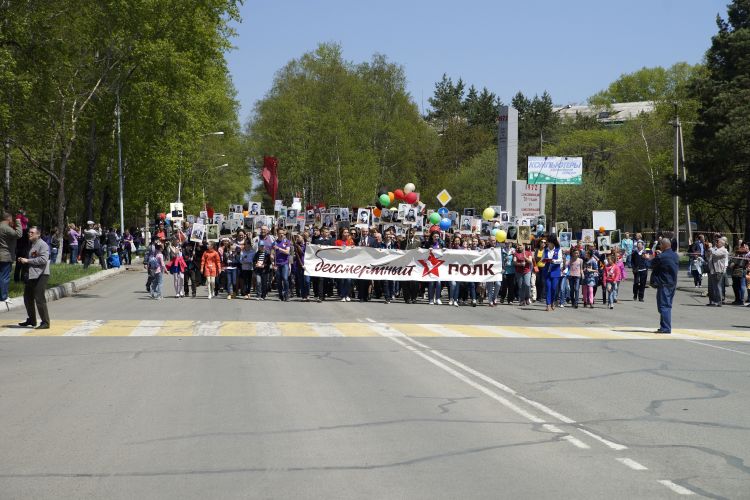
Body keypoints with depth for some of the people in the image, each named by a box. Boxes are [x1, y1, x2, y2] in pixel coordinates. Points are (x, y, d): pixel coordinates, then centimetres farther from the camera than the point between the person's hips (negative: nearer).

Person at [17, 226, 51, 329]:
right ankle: (31, 320, 31)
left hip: (40, 275, -10)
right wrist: (22, 260, 9)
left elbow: (43, 259, -22)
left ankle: (45, 322, -5)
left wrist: (27, 260, -18)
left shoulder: (43, 245, -11)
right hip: (30, 275, 10)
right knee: (27, 298, 16)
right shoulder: (30, 244, 18)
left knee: (39, 299, -11)